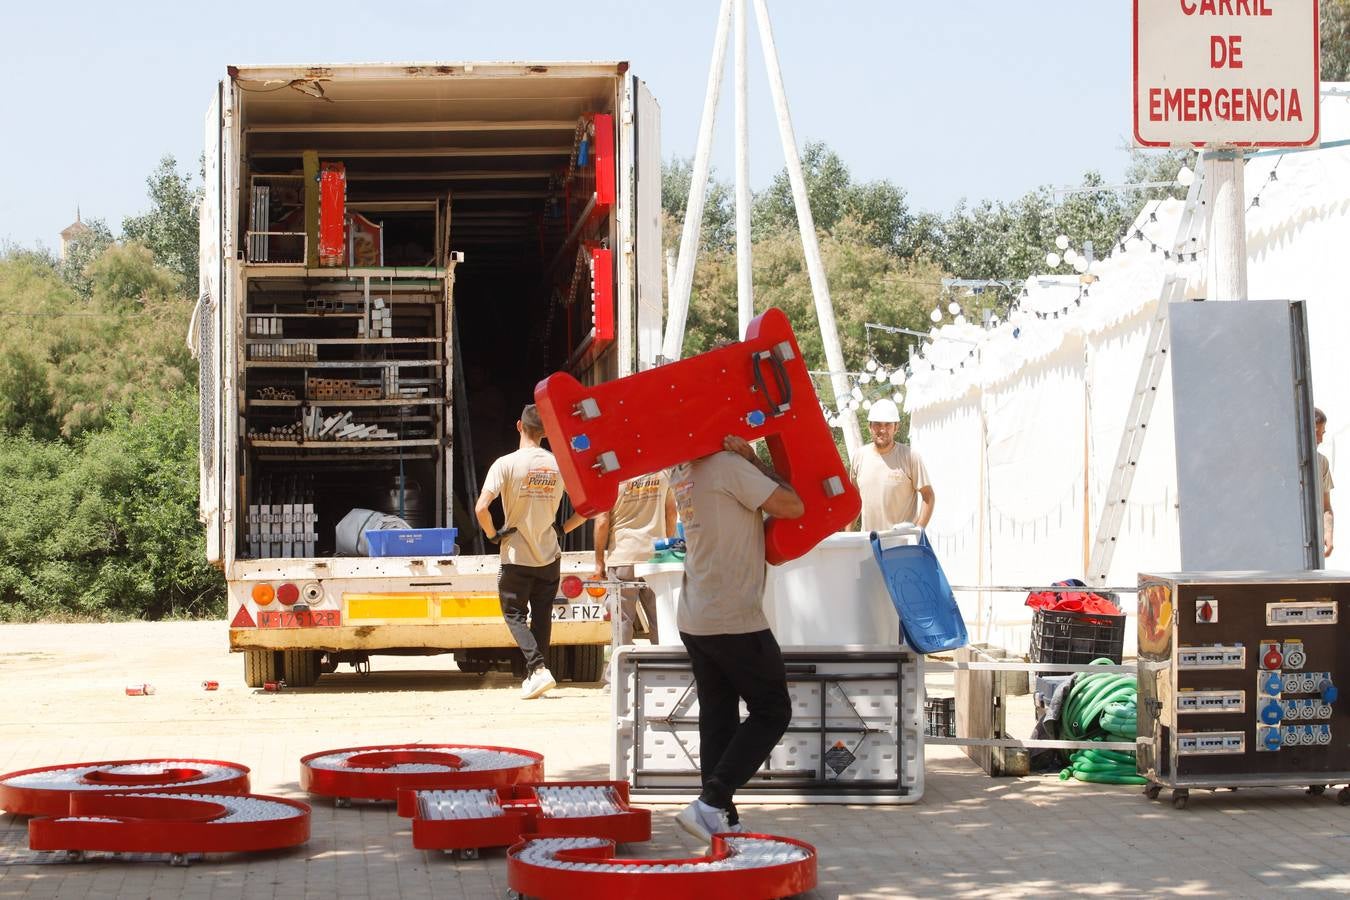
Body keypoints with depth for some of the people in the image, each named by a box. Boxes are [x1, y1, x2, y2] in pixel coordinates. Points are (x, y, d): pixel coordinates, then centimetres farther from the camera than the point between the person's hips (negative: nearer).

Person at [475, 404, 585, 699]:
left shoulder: (506, 464, -13)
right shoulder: (560, 465, -2)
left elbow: (481, 508, -21)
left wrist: (492, 534, -4)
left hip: (516, 556, -3)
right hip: (549, 556, 3)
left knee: (514, 614, 6)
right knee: (542, 616, 14)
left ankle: (537, 668, -13)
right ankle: (534, 676, 16)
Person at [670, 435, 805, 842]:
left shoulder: (682, 472, 11)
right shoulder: (728, 465, -15)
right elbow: (792, 507, -13)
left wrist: (748, 460, 5)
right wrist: (754, 461, -7)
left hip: (694, 620, 8)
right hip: (734, 620, -8)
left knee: (718, 717, 11)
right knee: (772, 712, 2)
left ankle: (722, 822, 9)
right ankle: (712, 804, -9)